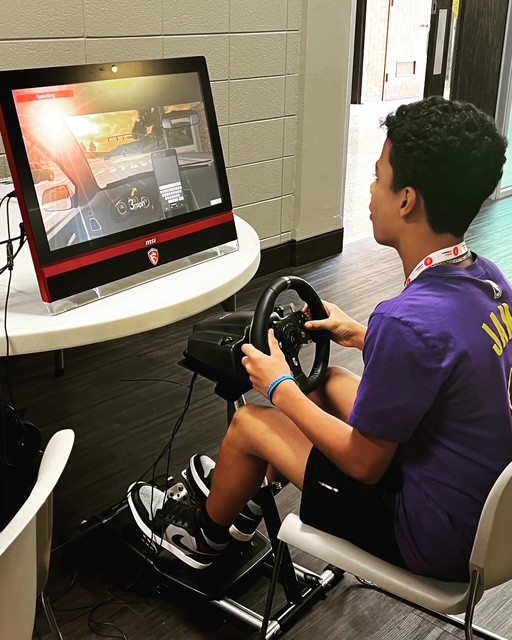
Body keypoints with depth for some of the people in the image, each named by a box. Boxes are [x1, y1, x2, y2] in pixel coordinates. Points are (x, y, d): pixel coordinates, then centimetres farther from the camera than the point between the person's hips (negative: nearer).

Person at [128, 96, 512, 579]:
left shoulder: (408, 320, -33)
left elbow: (363, 462, -21)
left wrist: (280, 389, -9)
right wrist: (364, 336, 12)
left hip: (436, 538, -8)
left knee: (249, 424, 5)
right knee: (328, 380, 19)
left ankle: (205, 535, 37)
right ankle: (246, 495, 41)